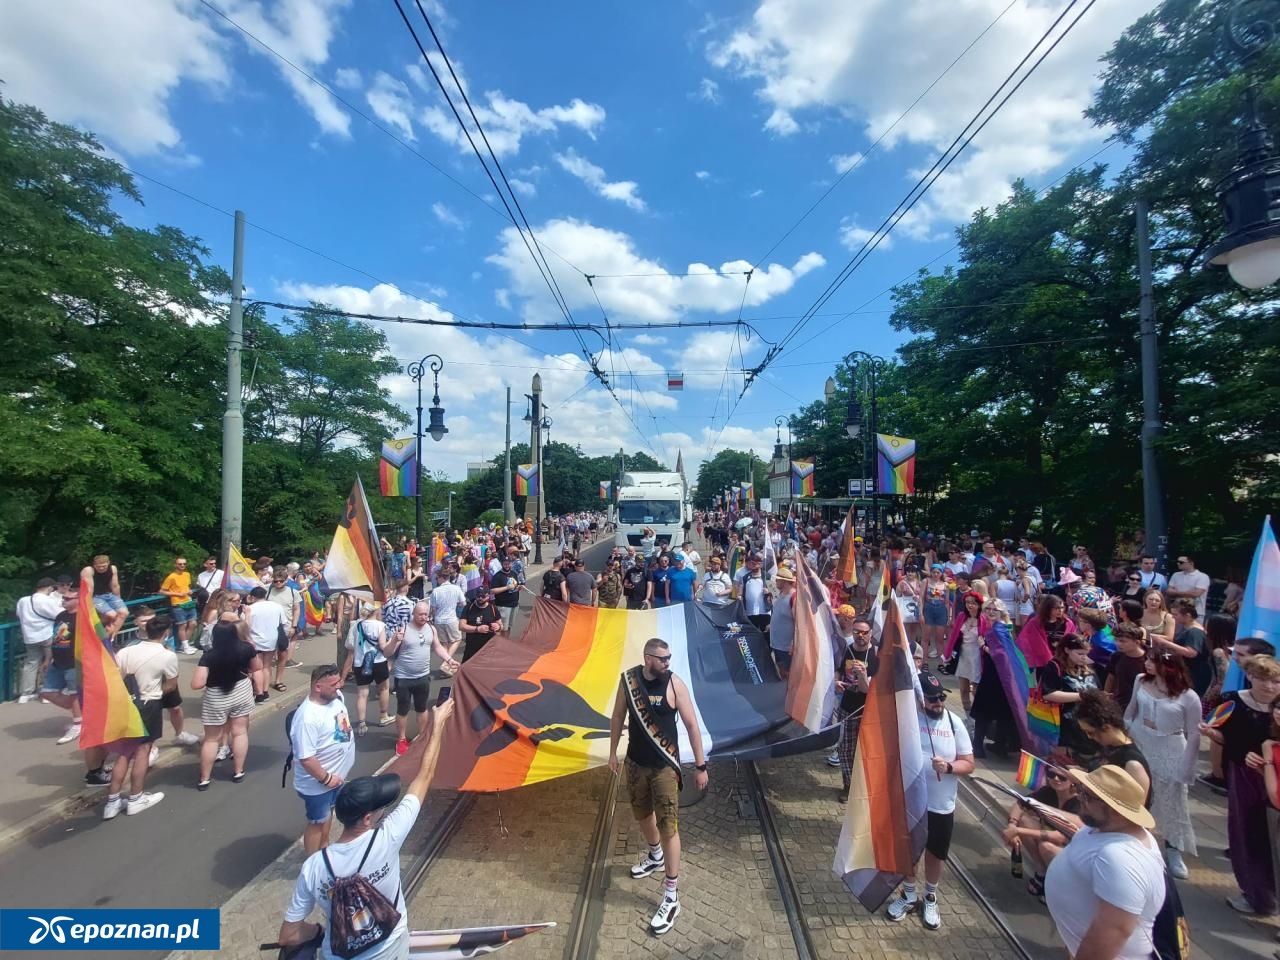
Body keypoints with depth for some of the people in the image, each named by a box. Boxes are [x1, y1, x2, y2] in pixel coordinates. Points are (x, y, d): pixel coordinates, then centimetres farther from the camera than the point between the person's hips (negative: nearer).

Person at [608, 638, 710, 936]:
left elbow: (692, 725, -12)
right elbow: (618, 716, 5)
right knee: (642, 813, 25)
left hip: (665, 765, -4)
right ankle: (655, 856, 54)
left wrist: (700, 766, -9)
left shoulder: (674, 683, -19)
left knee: (668, 827, 0)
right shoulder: (628, 679, -11)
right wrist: (613, 752, 11)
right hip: (635, 762, 4)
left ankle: (671, 898, 14)